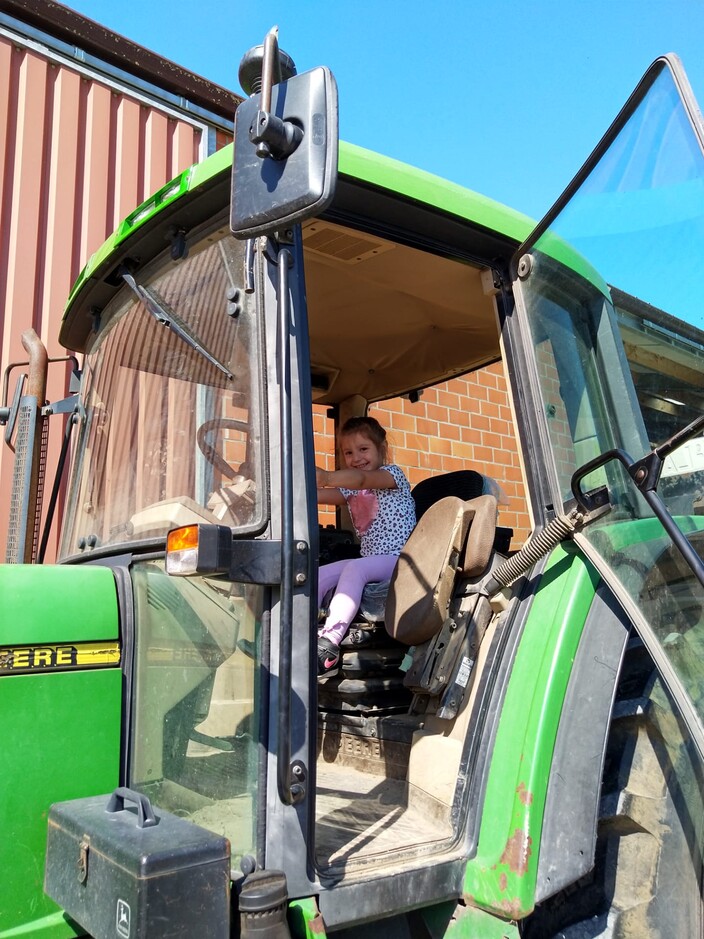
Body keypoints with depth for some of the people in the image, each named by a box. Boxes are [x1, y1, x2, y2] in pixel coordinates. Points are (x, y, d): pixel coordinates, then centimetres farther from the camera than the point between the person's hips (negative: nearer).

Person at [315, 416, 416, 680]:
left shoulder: (392, 473, -2)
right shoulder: (351, 489, 20)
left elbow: (362, 479, -25)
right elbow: (320, 495, 2)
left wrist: (325, 477, -45)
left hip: (400, 559, -7)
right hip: (369, 560, 7)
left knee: (353, 569, -33)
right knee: (320, 575, -13)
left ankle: (329, 643, -41)